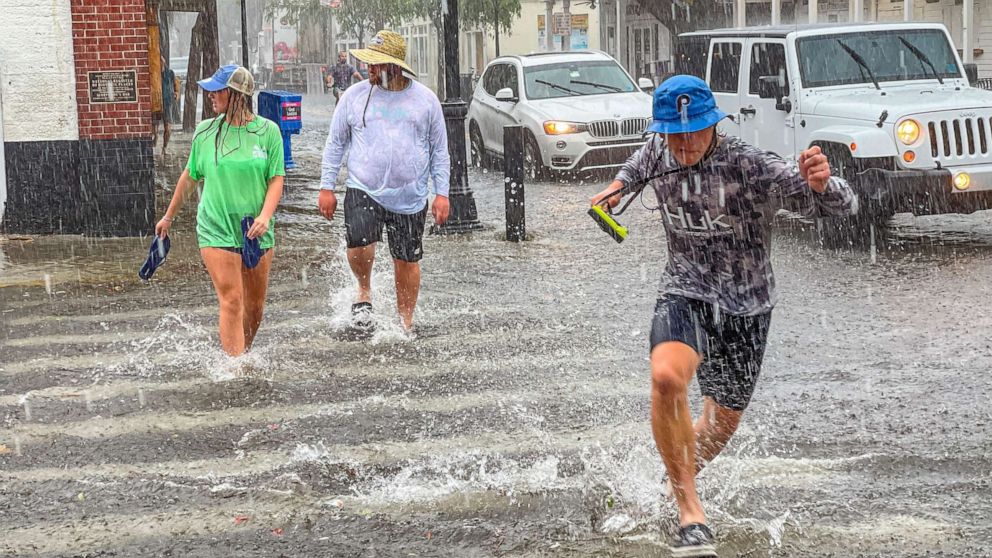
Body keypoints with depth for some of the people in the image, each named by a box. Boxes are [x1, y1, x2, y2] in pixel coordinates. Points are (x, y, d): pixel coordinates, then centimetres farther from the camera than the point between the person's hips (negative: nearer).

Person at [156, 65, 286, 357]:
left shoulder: (267, 131, -1)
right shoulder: (205, 132, 2)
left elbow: (276, 179, 0)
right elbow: (190, 176, 14)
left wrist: (265, 216, -17)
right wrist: (168, 217, 22)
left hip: (256, 232, 1)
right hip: (216, 230, -1)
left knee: (255, 305, 8)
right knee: (232, 301, -12)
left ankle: (243, 353, 28)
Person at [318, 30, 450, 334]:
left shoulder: (425, 99, 2)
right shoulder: (354, 96, 3)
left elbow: (440, 150, 8)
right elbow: (335, 144, 10)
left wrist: (442, 193, 2)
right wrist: (326, 187, 5)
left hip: (410, 197, 1)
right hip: (363, 190, -1)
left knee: (407, 262, 6)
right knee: (359, 244, -24)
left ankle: (406, 323, 24)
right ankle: (364, 290, 7)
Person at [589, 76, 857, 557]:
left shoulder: (751, 167, -21)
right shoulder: (659, 153, -5)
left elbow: (845, 206, -30)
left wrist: (821, 184, -49)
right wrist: (620, 183, 14)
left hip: (745, 307, -1)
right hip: (685, 294, 1)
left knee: (724, 420, 14)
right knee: (666, 377, -31)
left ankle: (674, 484, 48)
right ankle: (690, 514, -24)